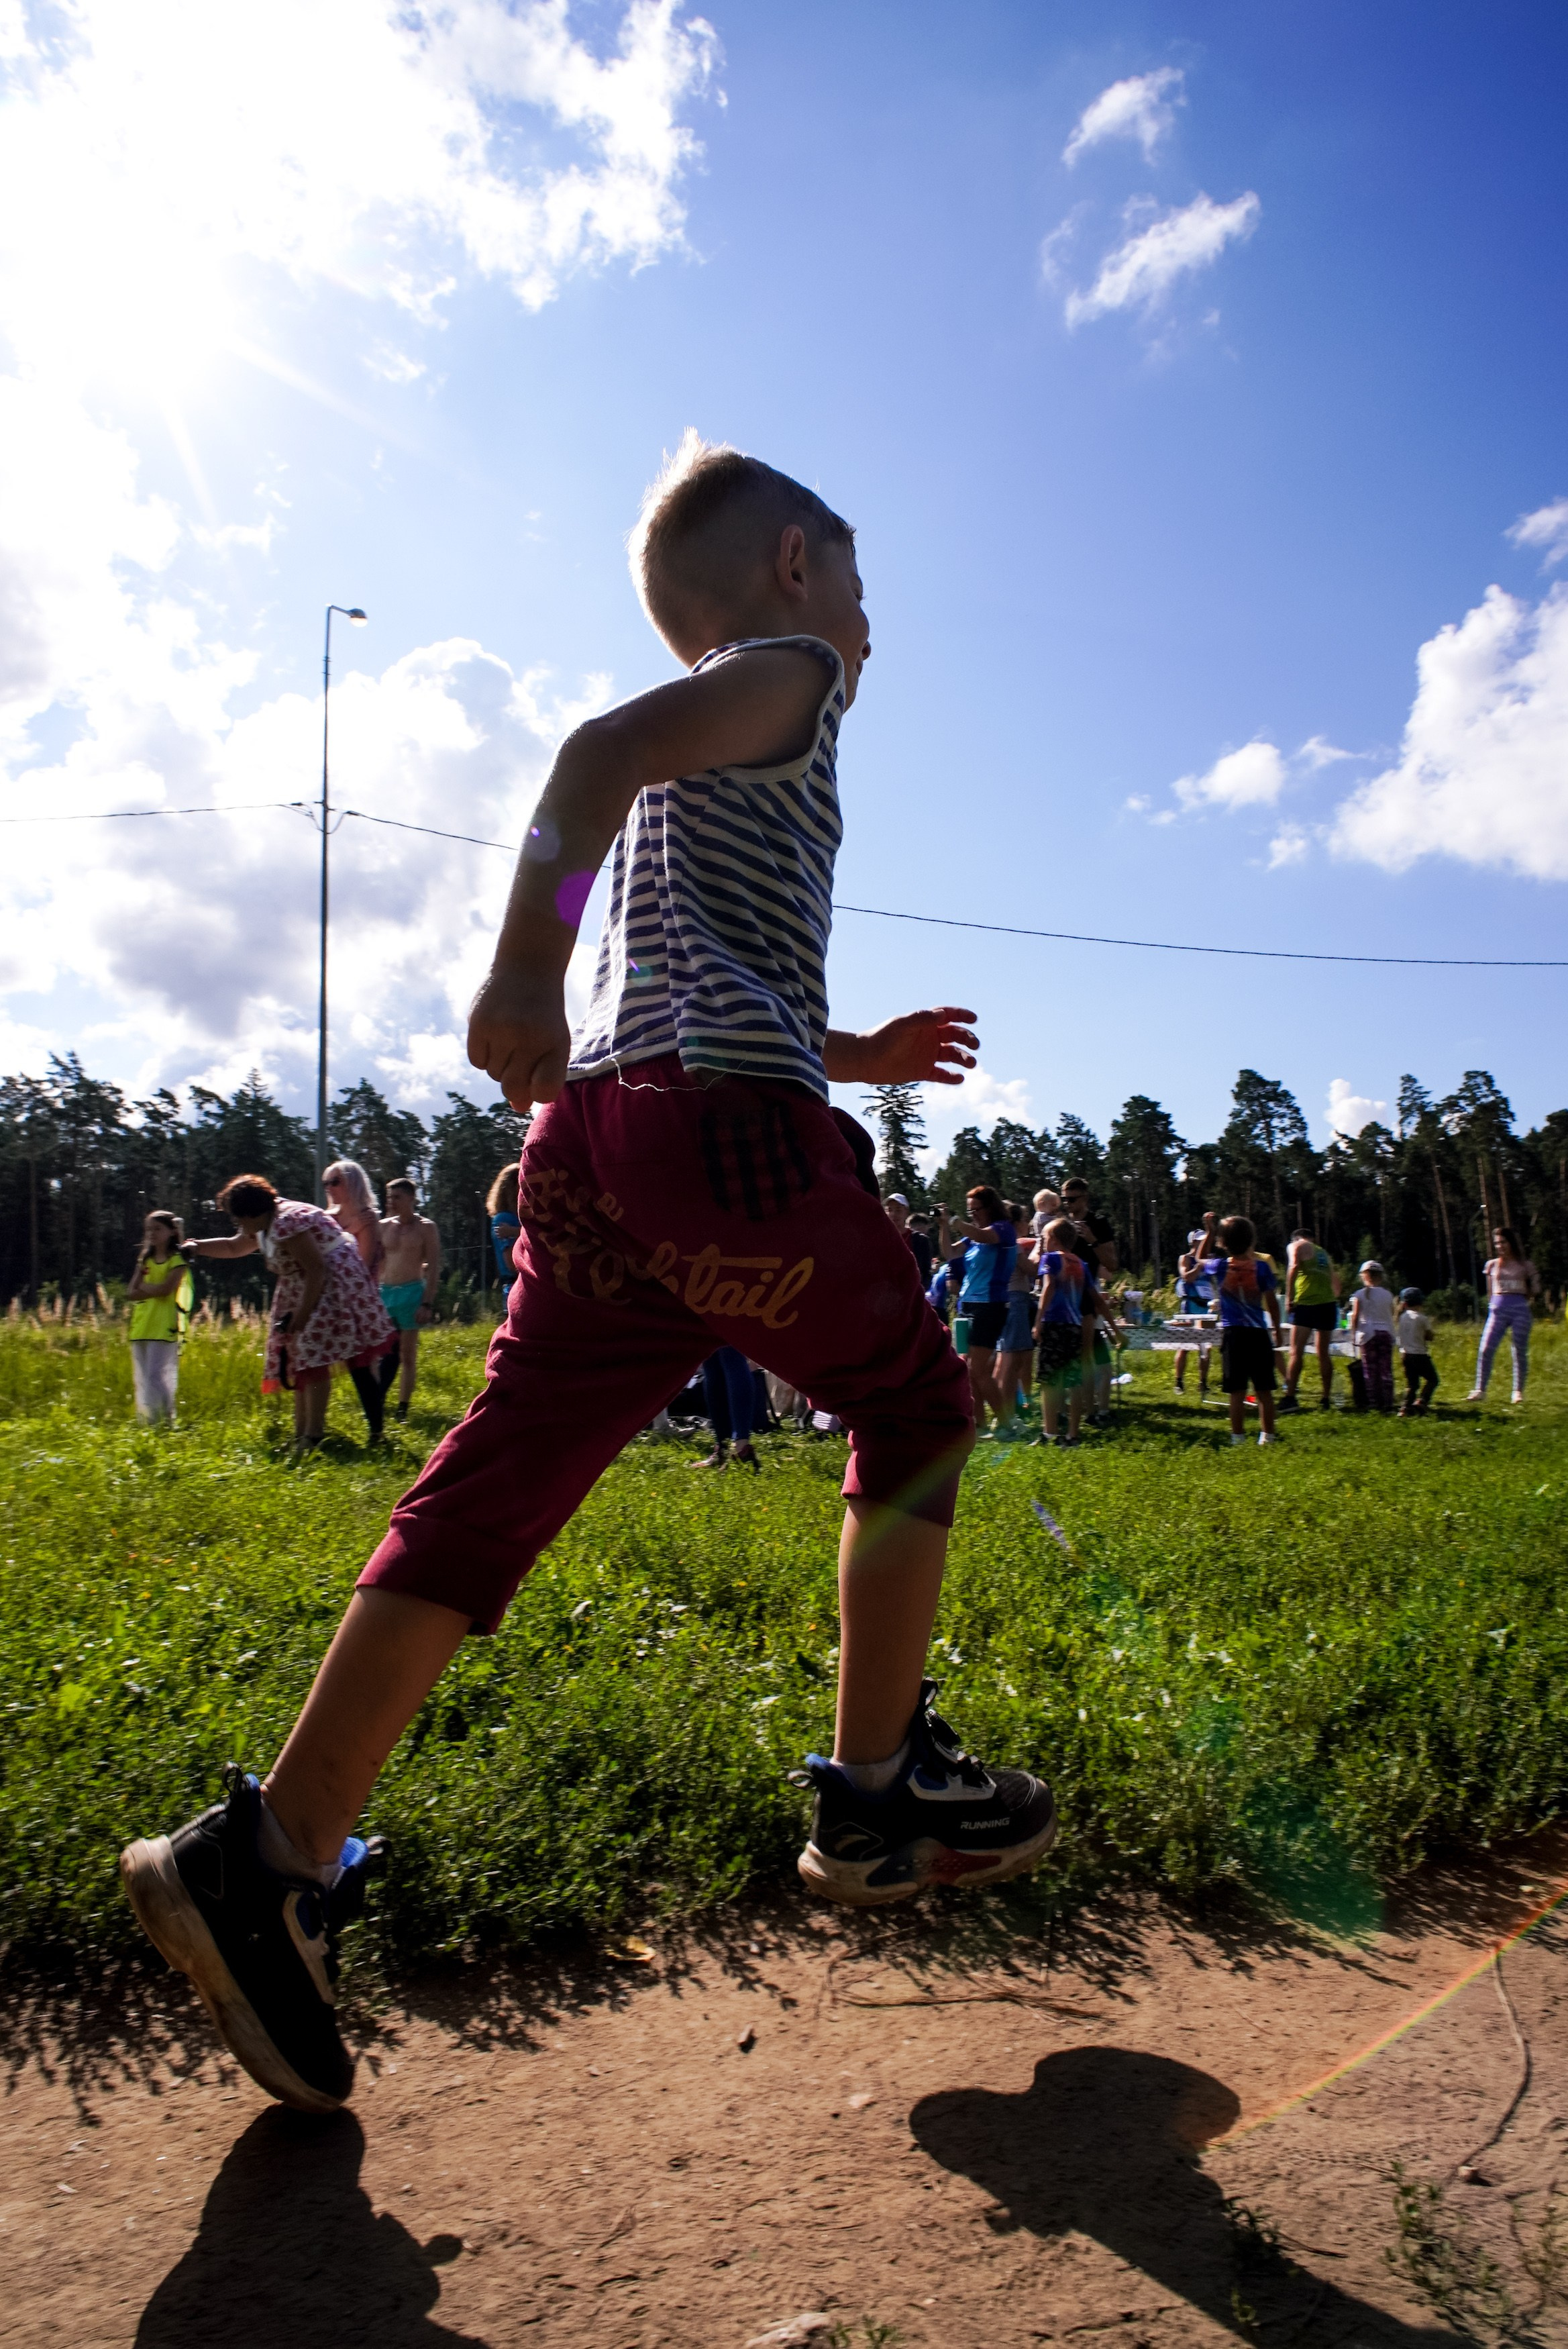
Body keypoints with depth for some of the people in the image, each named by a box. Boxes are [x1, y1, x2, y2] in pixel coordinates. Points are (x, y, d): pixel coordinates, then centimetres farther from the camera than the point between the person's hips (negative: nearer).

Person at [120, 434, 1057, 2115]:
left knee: (498, 1482, 3)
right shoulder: (786, 672, 8)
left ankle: (274, 1854, 1)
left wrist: (854, 1055, 38)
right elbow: (604, 749, -14)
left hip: (596, 1127, 8)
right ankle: (880, 1796, 15)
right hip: (729, 1124, -8)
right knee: (913, 1412, 10)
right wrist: (526, 966, -26)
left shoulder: (706, 745, 35)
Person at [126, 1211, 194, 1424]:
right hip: (141, 1329, 7)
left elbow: (165, 1288, -16)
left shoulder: (178, 1261, -1)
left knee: (156, 1378, -13)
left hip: (165, 1330, -6)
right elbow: (131, 1292, 6)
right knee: (141, 1381, 7)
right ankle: (145, 1423, 12)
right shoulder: (145, 1260, 16)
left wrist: (143, 1287, -3)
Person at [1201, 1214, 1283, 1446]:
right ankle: (1268, 1435, 11)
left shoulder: (1220, 1266, -2)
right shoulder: (1261, 1267, -4)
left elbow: (1201, 1260, 22)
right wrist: (1277, 1331, 12)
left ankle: (1238, 1437, 2)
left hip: (1232, 1333, 0)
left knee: (1236, 1391, 2)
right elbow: (1272, 1303, 1)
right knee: (1264, 1390, 8)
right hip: (1258, 1333, 0)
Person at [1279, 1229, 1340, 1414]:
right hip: (1328, 1303, 6)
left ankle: (1290, 1397, -12)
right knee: (1324, 1354, 11)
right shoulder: (1323, 1253, 25)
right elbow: (1335, 1278, 22)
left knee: (1297, 1352, -6)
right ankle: (1326, 1399, 12)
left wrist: (1289, 1297, -8)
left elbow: (1294, 1267, -9)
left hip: (1306, 1303, -6)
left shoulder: (1296, 1246, 7)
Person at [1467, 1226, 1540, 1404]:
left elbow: (1535, 1289, 14)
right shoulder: (1492, 1265, 10)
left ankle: (1519, 1391, 14)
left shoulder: (1524, 1265, 6)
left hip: (1520, 1309, -1)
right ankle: (1480, 1389, -6)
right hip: (1497, 1309, 1)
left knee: (1520, 1352, 3)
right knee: (1486, 1350, -10)